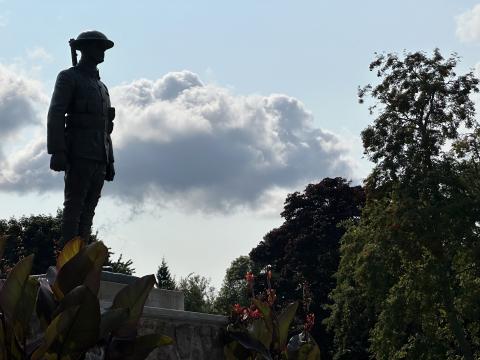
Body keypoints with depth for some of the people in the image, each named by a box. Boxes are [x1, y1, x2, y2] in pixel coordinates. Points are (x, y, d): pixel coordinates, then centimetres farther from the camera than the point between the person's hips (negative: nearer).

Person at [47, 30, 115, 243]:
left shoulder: (101, 86, 25)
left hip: (99, 158, 7)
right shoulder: (69, 78, 3)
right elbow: (55, 116, -7)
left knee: (89, 209, 2)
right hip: (79, 155, -7)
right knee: (74, 207, -11)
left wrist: (110, 162, 17)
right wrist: (57, 152, -18)